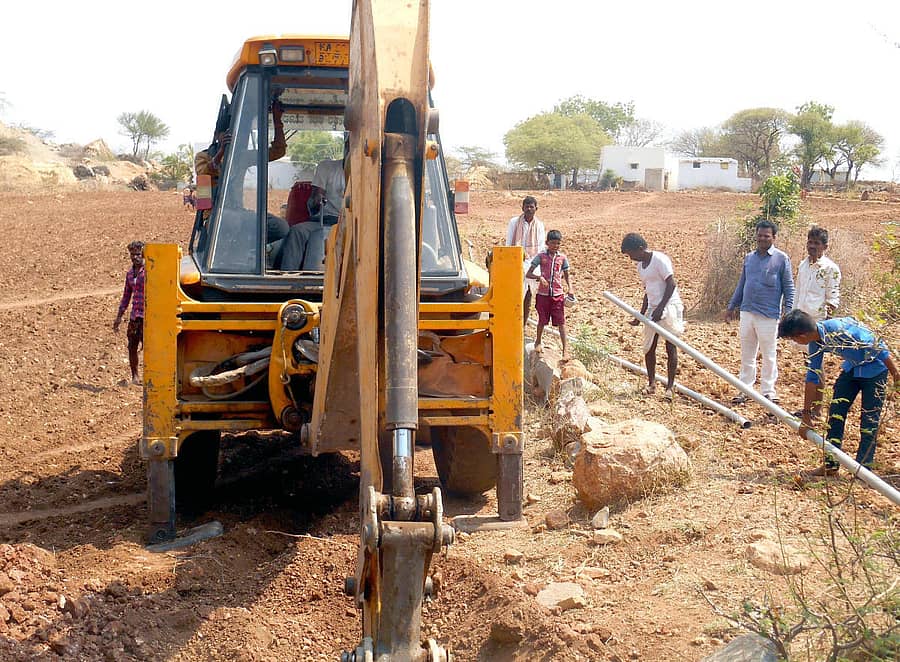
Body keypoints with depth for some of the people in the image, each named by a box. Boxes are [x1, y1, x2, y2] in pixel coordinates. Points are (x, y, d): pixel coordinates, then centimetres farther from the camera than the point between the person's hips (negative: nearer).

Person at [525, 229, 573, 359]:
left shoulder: (562, 257, 2)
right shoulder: (541, 256, -2)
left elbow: (566, 277, 10)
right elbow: (528, 274, -4)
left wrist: (570, 289, -7)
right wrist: (539, 277, -22)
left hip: (558, 294, 0)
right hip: (543, 294, 0)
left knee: (561, 322, -3)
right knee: (542, 320, 12)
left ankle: (565, 349, -2)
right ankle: (538, 342, 35)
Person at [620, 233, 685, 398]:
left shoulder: (660, 259, -12)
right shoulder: (640, 266, 14)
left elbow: (671, 284, -17)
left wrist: (660, 308, -22)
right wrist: (640, 316, 14)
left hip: (669, 306, -8)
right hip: (653, 309, 8)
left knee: (670, 347, -3)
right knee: (648, 348, 6)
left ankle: (670, 386, 3)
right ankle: (651, 383, 19)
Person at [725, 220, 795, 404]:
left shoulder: (781, 258, -3)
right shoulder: (749, 257, 11)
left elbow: (789, 287, -3)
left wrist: (788, 311, -11)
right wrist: (732, 306, 17)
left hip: (769, 315, -5)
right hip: (747, 312, 5)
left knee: (769, 355, 5)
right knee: (747, 354, 11)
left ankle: (768, 391, 15)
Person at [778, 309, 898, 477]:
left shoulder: (839, 329, -34)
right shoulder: (815, 343, -9)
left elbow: (879, 347, -27)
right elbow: (812, 377, 1)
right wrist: (806, 415, 4)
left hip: (875, 368, -7)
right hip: (851, 367, 7)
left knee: (869, 419, -5)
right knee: (835, 411, 3)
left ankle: (863, 468, 4)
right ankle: (831, 465, 10)